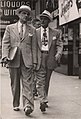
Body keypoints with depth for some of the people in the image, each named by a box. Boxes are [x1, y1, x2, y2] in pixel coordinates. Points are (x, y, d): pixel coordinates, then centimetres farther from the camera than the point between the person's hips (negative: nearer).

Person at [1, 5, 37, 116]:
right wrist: (5, 56, -11)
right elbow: (5, 43, 4)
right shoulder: (10, 28, 11)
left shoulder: (32, 30, 12)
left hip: (27, 60, -1)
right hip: (13, 59, 1)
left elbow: (34, 46, 10)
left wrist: (34, 61, 3)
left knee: (27, 83, -9)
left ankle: (28, 106, -17)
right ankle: (16, 105, 20)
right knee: (15, 84, 8)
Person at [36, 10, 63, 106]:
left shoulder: (56, 32, 8)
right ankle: (44, 100, -2)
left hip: (50, 58, 1)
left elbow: (59, 45, 1)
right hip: (39, 57, -1)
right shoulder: (35, 32, 7)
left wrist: (58, 53, -19)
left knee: (47, 80, 10)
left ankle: (45, 98, 25)